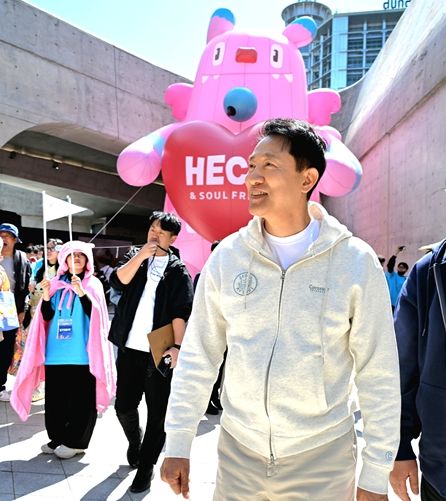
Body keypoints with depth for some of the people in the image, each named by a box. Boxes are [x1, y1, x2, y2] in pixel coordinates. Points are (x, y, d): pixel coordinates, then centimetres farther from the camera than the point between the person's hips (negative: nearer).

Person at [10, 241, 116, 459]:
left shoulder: (93, 285, 1)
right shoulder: (56, 284, 10)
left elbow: (94, 315, -11)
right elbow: (47, 317, 8)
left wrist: (81, 292, -25)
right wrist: (46, 296, -9)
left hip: (81, 352, -3)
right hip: (56, 351, 4)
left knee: (80, 398, 1)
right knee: (55, 397, 9)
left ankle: (75, 441, 14)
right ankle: (57, 437, 26)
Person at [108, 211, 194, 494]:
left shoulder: (178, 271, 1)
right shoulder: (136, 256, 10)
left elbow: (182, 311, -8)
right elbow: (118, 281, -8)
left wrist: (177, 347, -20)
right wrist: (142, 254, -16)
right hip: (130, 347, 3)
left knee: (158, 412, 4)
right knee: (124, 405, 11)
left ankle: (146, 466, 22)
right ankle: (135, 442, 41)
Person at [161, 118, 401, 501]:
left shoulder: (357, 262, -13)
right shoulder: (227, 256, -7)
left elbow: (379, 375, -7)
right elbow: (198, 357, -1)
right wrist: (178, 444, 0)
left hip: (323, 458, -1)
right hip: (237, 450, 2)